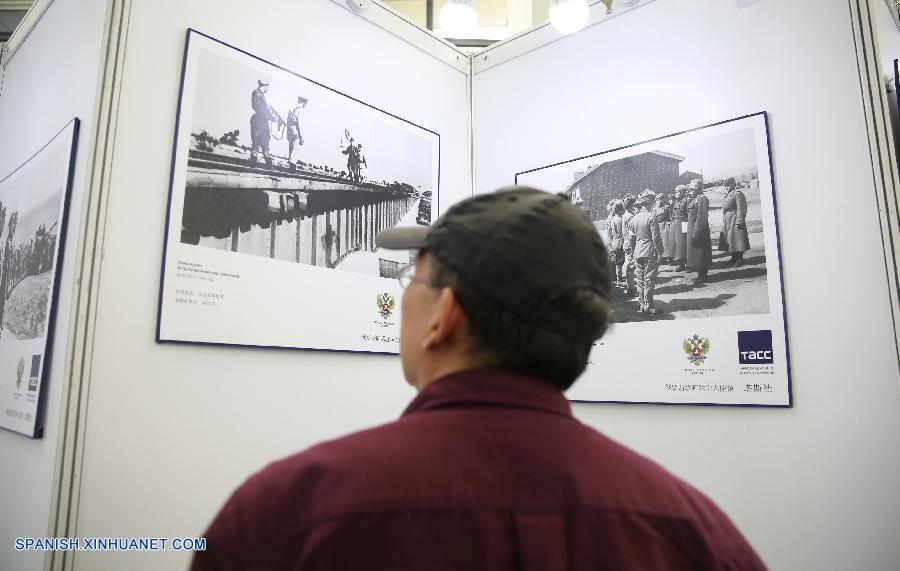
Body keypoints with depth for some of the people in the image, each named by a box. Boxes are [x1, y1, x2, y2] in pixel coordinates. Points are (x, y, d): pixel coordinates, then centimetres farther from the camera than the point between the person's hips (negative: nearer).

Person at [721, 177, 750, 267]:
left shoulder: (737, 194, -11)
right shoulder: (725, 196, 16)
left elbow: (740, 209, -16)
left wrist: (739, 222, -20)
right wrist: (723, 221, 18)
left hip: (734, 220, -9)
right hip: (727, 222, 9)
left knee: (737, 239, -6)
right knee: (730, 240, 12)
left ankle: (740, 259, 0)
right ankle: (734, 258, 21)